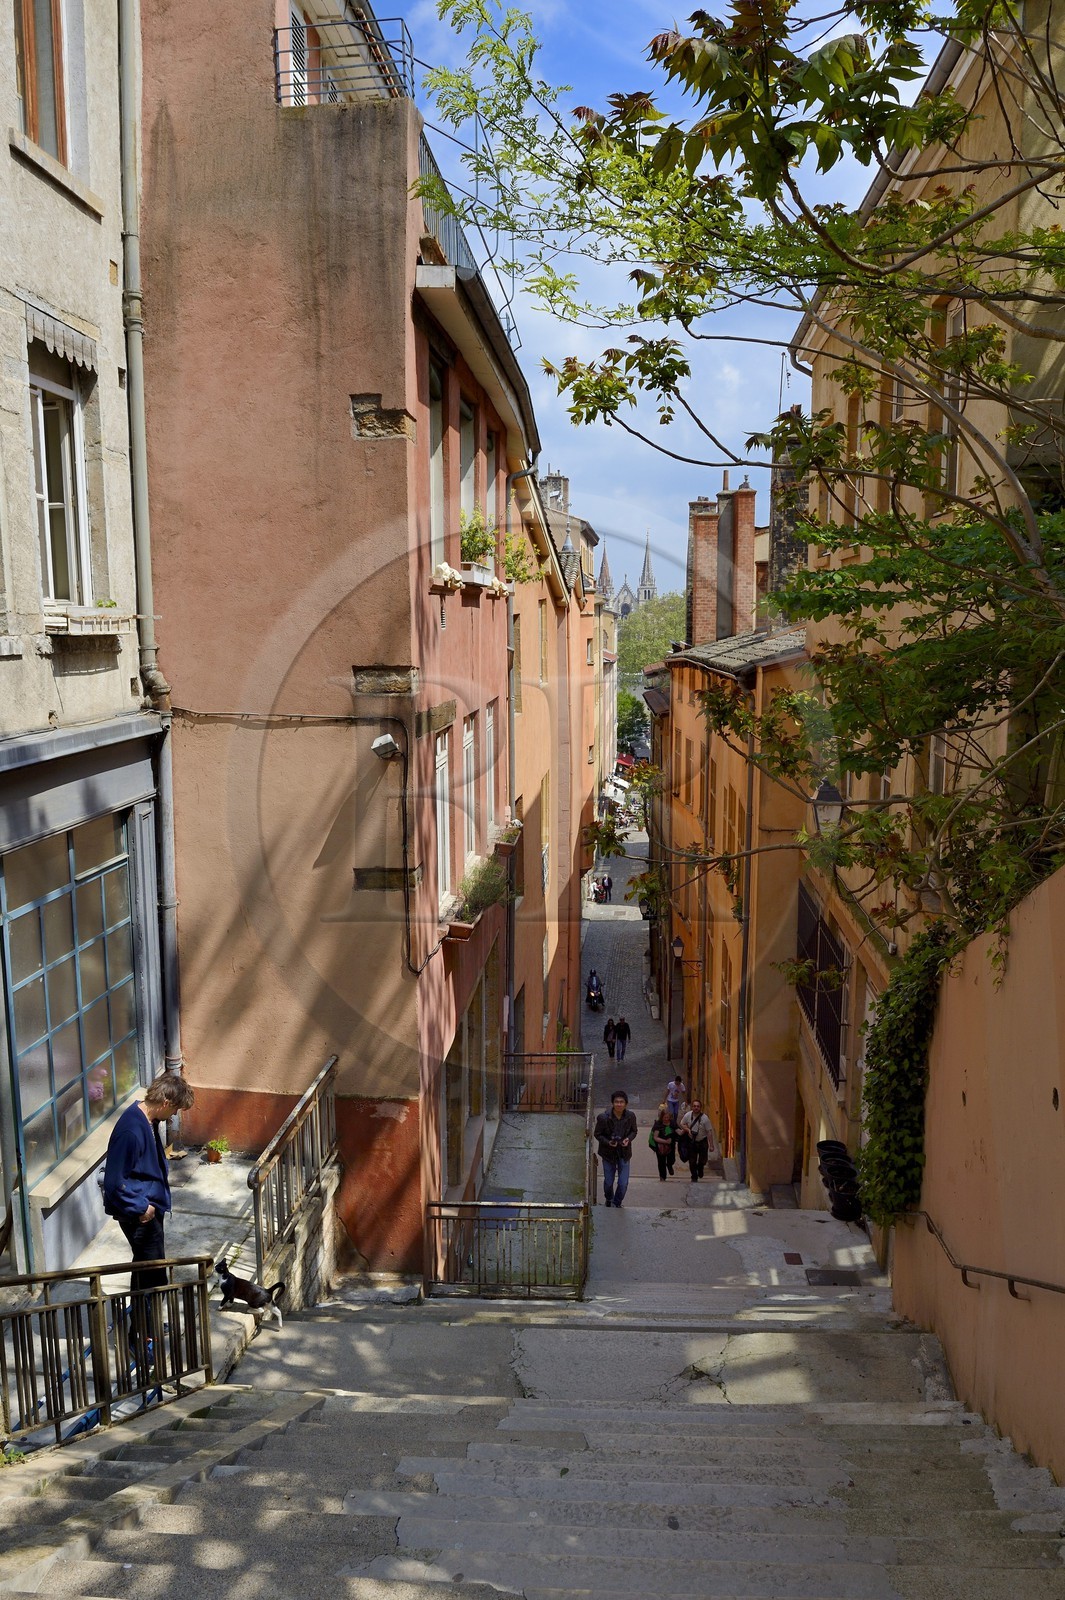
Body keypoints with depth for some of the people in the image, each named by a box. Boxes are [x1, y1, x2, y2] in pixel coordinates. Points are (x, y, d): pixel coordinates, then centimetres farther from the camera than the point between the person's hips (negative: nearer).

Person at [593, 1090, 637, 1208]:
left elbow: (634, 1131, 4)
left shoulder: (630, 1116, -13)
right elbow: (598, 1134, -8)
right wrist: (608, 1142, -25)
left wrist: (629, 1139, -17)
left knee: (623, 1183, 0)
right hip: (608, 1153, -1)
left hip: (624, 1153, 1)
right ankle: (608, 1199, 47)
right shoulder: (603, 1117, -20)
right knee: (608, 1182, 14)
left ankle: (616, 1203, 29)